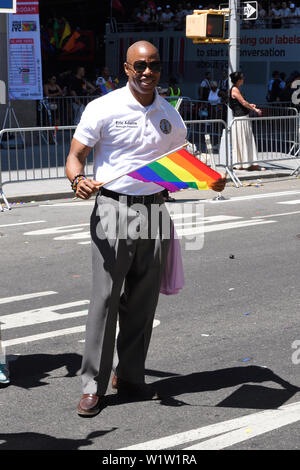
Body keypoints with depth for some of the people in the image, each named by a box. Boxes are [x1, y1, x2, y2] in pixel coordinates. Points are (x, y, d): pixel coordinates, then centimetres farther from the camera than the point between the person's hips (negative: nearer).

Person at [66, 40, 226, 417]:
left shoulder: (170, 115, 12)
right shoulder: (103, 108, -2)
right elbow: (75, 155, -2)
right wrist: (78, 180, -24)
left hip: (155, 209, 4)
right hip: (113, 209, -4)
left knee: (142, 301, 8)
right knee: (105, 297, -6)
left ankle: (130, 376, 21)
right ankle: (93, 385, 2)